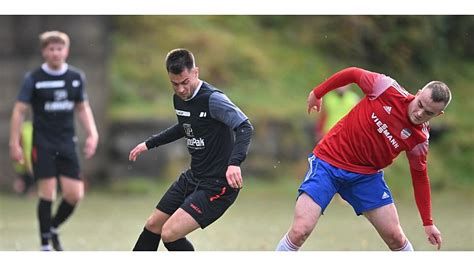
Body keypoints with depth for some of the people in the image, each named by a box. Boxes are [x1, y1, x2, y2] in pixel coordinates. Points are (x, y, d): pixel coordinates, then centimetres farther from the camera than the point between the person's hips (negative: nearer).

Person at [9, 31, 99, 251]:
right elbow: (19, 111, -3)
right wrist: (14, 144, -7)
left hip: (67, 143, 4)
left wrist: (92, 134, 5)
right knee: (47, 192, -10)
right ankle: (45, 245, 1)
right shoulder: (33, 79, -5)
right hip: (42, 144, -4)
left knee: (74, 194, -3)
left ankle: (53, 228, 23)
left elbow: (83, 108, 17)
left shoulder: (76, 77, 6)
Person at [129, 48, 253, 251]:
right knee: (153, 226, 17)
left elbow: (245, 127, -31)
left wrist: (234, 162, -45)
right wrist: (149, 144, 31)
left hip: (218, 185, -9)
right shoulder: (179, 99, 5)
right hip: (193, 177, 9)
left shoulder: (212, 99, -21)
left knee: (170, 234, -17)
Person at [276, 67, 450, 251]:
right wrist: (317, 93, 5)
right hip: (328, 161, -3)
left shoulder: (420, 140, -9)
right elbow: (353, 73, -2)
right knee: (300, 231, -16)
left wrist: (428, 223, 5)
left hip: (366, 175, 3)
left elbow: (419, 177, 4)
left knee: (396, 238, -3)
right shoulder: (387, 88, -18)